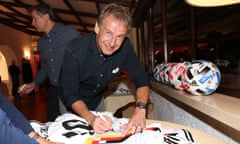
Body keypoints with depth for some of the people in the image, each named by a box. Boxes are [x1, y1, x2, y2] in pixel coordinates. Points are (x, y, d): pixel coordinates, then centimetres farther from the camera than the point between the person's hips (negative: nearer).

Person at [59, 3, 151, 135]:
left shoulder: (125, 47, -24)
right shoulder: (75, 51, -34)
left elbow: (142, 79, -19)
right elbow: (71, 95, -28)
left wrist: (140, 109, -37)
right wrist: (90, 118, -45)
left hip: (97, 100, 3)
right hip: (73, 103, -2)